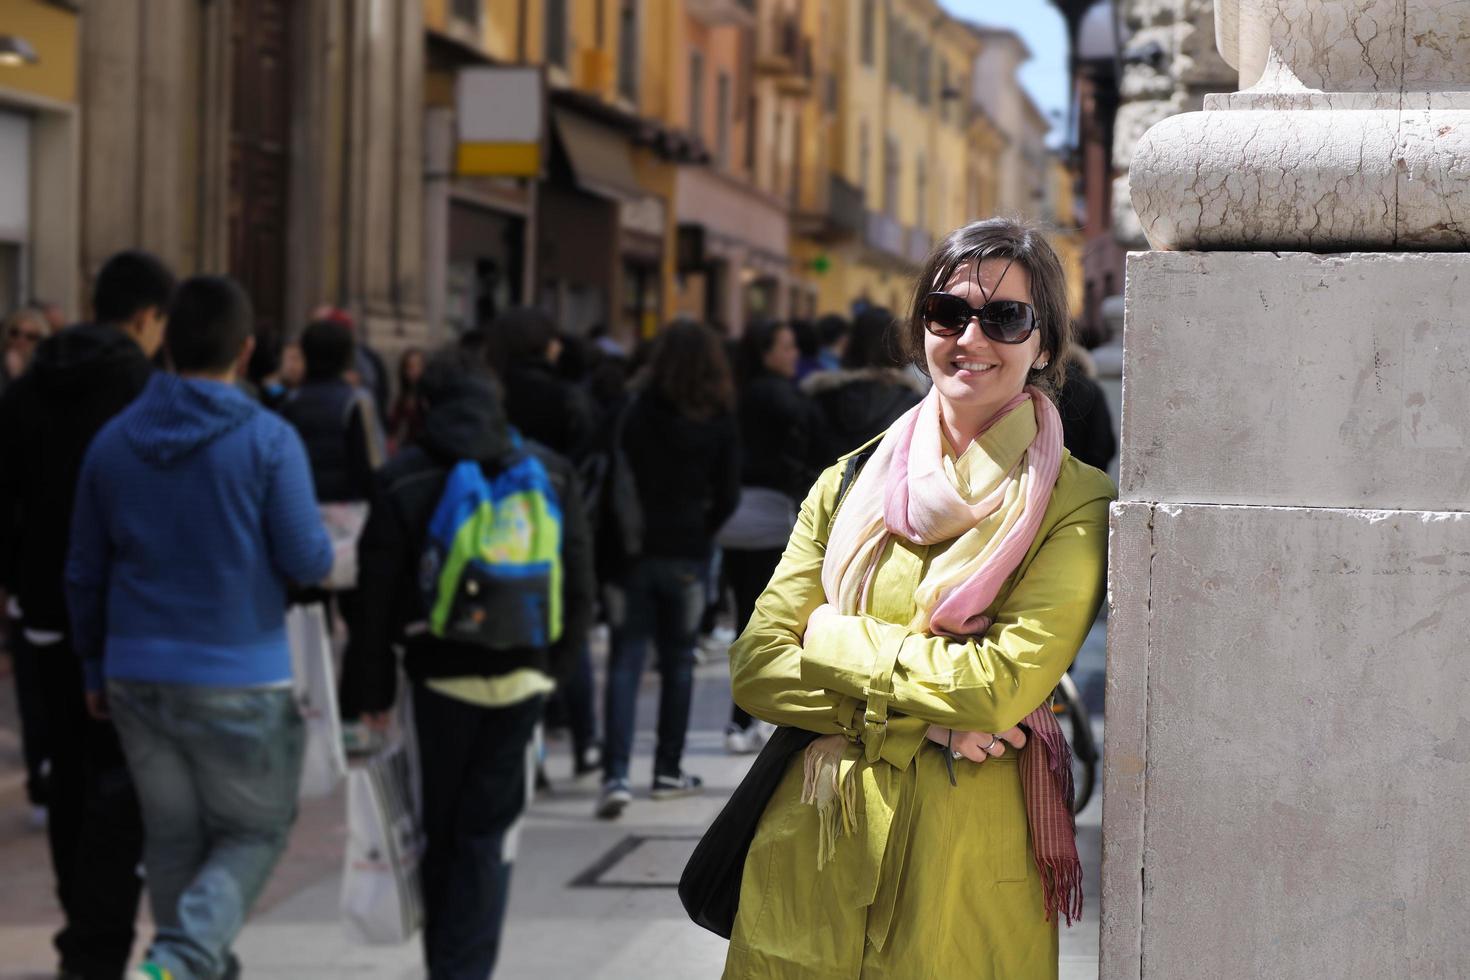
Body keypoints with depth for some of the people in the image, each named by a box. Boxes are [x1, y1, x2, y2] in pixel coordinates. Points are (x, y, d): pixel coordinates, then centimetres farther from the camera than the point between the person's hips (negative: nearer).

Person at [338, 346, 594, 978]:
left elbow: (377, 596, -4)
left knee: (443, 831, 13)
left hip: (440, 672, -1)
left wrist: (371, 688, 3)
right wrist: (556, 659, 16)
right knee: (487, 830, 3)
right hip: (524, 672, 1)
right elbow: (579, 583, 7)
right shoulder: (550, 472, 3)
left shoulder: (401, 481, -5)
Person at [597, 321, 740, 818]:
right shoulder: (721, 422, -2)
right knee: (677, 661, 14)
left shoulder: (638, 412, -4)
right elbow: (728, 497, -3)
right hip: (687, 554, 1)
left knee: (625, 662, -1)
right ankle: (668, 770, 21)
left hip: (634, 549, -1)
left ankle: (616, 774, -15)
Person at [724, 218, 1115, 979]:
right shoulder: (849, 484, 8)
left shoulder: (1074, 502, -4)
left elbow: (1002, 685, -16)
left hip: (968, 875, -3)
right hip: (812, 858, 3)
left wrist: (831, 638, -5)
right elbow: (756, 668, 1)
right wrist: (921, 716, -11)